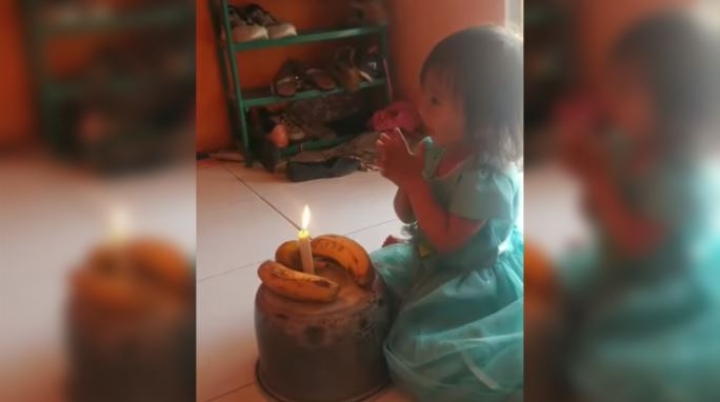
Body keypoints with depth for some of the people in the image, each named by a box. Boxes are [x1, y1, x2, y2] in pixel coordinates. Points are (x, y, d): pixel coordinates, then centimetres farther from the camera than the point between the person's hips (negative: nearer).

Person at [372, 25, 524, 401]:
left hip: (478, 282, -8)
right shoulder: (435, 148, -7)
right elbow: (408, 215, 2)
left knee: (419, 348, -18)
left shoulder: (490, 176, -30)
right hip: (430, 262, 8)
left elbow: (446, 240, -28)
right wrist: (405, 172, -18)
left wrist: (413, 179, -28)